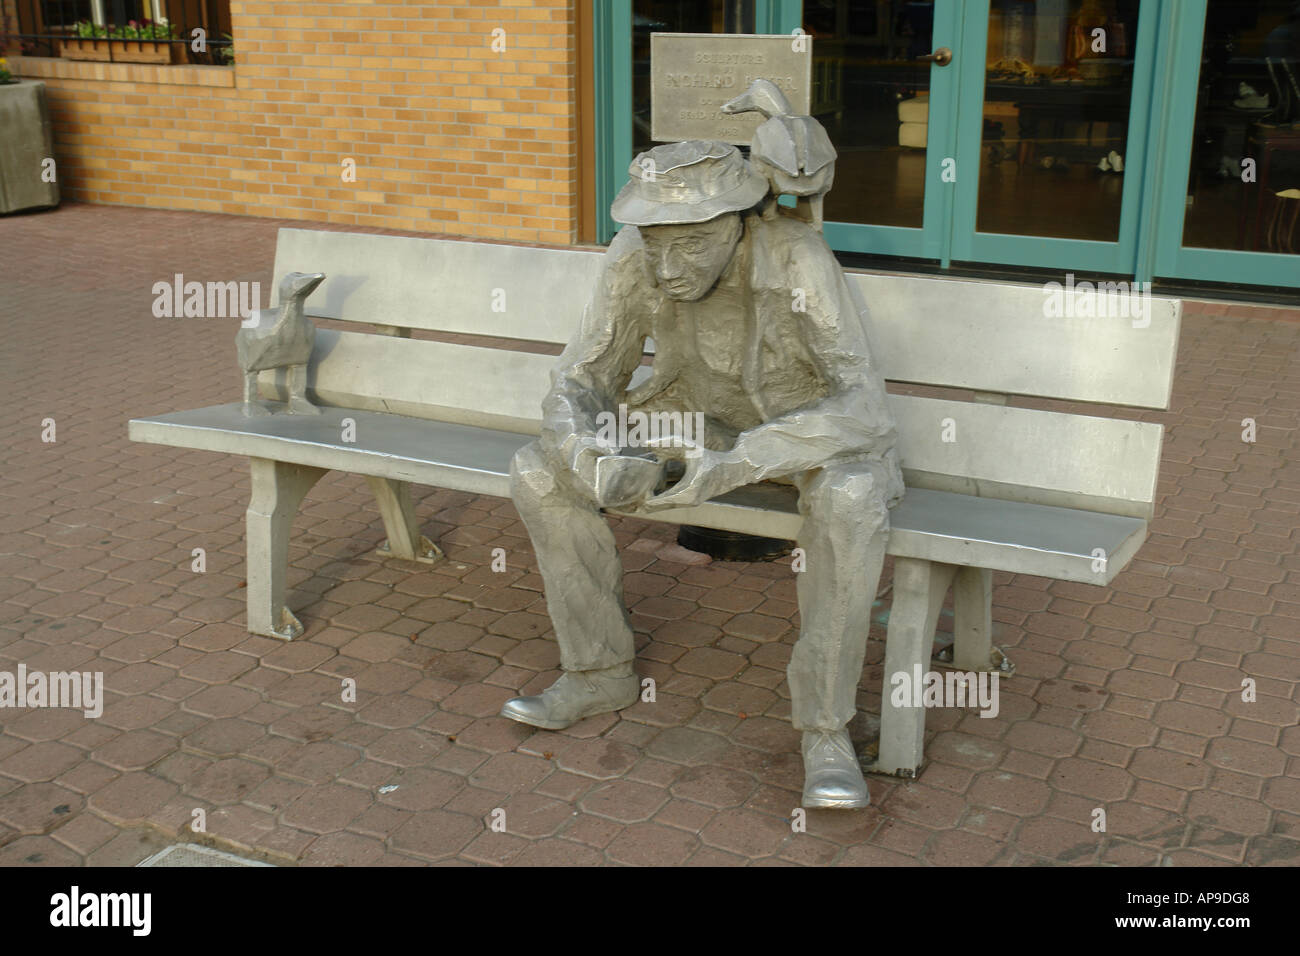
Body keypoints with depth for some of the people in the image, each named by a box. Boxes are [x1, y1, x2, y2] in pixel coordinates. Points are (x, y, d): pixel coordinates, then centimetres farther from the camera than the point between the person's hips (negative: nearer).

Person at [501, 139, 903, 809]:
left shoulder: (797, 260, -32)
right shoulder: (634, 259, -20)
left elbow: (864, 410, -37)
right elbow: (578, 383, -12)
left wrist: (734, 463, -49)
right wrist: (586, 453, -36)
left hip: (810, 425, -4)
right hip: (697, 415, 4)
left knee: (852, 501, -39)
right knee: (538, 472, -12)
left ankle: (825, 726, -20)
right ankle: (599, 674, 3)